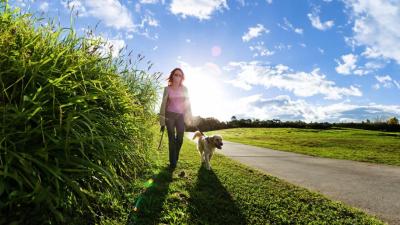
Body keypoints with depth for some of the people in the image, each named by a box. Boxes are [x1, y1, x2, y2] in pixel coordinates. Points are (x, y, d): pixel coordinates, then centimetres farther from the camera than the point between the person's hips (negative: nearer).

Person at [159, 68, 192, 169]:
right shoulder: (167, 89, -2)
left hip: (180, 116, 2)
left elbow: (187, 104, 5)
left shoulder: (184, 89, 3)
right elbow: (163, 104, -2)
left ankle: (175, 159, 27)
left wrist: (189, 117, 1)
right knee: (172, 139, -1)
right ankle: (173, 163, 10)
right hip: (170, 115, -2)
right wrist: (162, 122, -6)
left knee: (180, 139, 4)